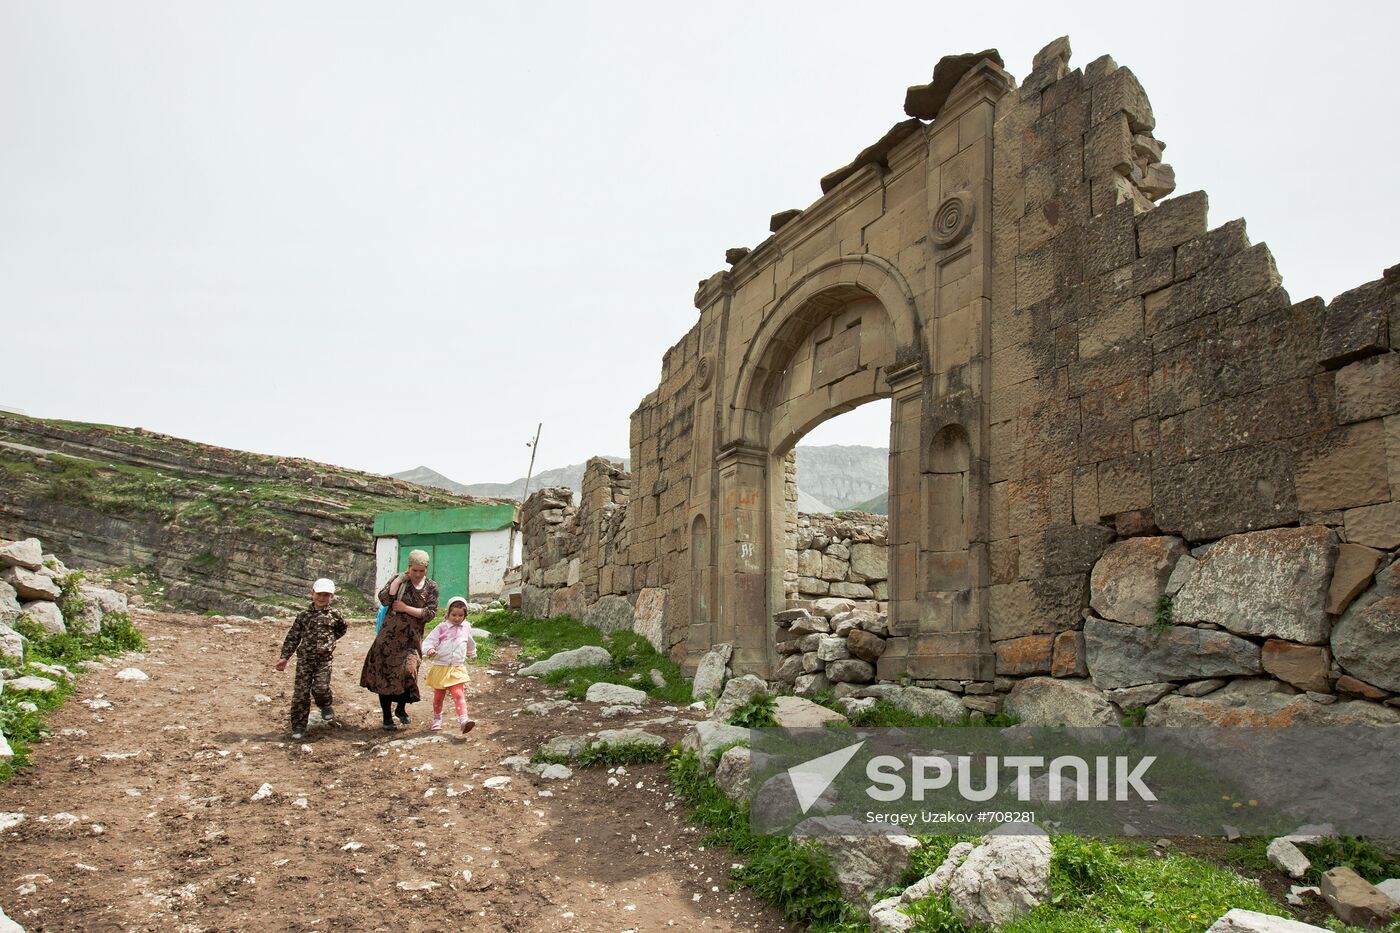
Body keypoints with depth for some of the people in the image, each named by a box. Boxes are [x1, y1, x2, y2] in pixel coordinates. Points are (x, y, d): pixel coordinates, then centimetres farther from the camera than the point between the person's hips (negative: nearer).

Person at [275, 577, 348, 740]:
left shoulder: (334, 615, 2)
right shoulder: (303, 615, 2)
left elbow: (343, 628, 22)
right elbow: (292, 637, 4)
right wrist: (285, 657, 0)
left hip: (324, 659, -1)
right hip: (304, 659, 1)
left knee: (321, 687, -18)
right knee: (301, 692, 0)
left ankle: (326, 706, 16)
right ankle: (299, 726, 12)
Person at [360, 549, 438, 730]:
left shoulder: (431, 587, 4)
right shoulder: (398, 579, 1)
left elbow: (430, 614, -4)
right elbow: (384, 599, -14)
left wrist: (406, 608, -10)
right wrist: (399, 579, -15)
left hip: (412, 639, 0)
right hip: (390, 635, 0)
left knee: (408, 671, -16)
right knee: (385, 674, 2)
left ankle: (401, 708, 13)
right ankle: (387, 717, 19)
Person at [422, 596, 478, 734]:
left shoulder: (466, 627, 6)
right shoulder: (442, 628, -6)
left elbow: (470, 642, 25)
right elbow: (429, 640, -12)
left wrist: (472, 653, 42)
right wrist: (429, 650, -35)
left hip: (457, 668, 1)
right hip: (440, 667, -1)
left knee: (458, 694, -15)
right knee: (438, 696, 13)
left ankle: (463, 719, -25)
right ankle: (437, 719, 33)